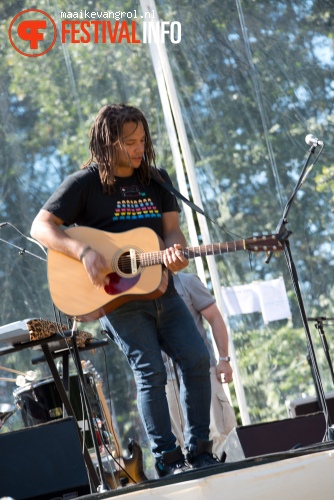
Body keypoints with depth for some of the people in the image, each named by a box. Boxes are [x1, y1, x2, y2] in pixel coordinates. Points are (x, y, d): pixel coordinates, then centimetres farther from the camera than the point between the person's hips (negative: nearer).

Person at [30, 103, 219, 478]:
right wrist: (84, 253, -23)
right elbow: (41, 227, -9)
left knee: (197, 359, -5)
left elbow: (171, 228, 6)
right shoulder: (85, 183, -4)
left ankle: (199, 451, 5)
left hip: (162, 291, 5)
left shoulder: (157, 180, 12)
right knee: (151, 372, -13)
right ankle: (168, 460, -6)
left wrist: (173, 251, -19)